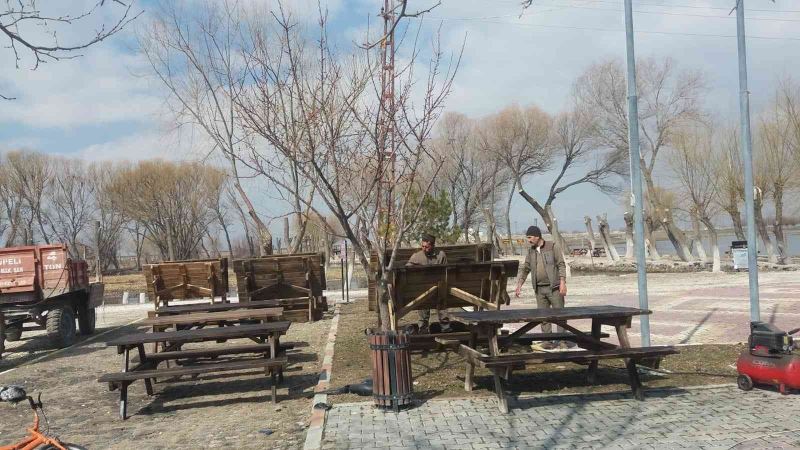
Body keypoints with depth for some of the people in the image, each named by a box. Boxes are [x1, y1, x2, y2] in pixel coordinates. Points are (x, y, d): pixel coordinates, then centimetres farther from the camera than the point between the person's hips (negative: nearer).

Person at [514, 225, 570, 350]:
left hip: (554, 288, -5)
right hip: (539, 289, 5)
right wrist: (519, 285, 12)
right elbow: (525, 269, 17)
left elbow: (561, 265, -8)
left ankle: (562, 340, 4)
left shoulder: (552, 247, -5)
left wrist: (562, 283, -16)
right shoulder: (531, 251, 11)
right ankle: (547, 341, 11)